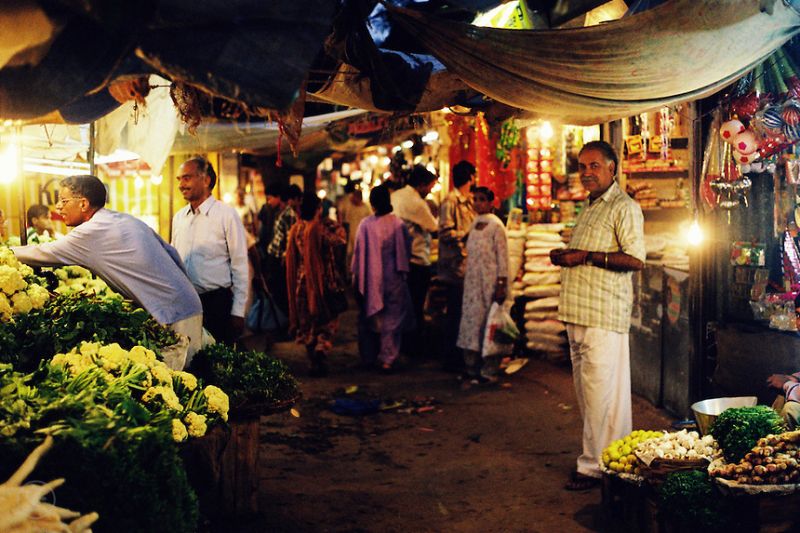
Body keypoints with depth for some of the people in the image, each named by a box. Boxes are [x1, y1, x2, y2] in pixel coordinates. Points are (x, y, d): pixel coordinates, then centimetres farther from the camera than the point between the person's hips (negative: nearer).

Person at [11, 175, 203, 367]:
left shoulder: (93, 232, -10)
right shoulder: (129, 220, 15)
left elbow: (42, 253, -1)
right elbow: (172, 253, 16)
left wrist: (6, 251, 14)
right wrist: (183, 285, 22)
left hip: (173, 319, -9)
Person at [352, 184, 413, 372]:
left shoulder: (365, 224, -9)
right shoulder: (398, 224, -9)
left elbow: (358, 251, -4)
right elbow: (404, 252, -1)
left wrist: (356, 275, 5)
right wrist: (403, 272, 13)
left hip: (369, 278, 1)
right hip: (392, 278, -1)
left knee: (368, 316, 15)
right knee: (392, 317, 5)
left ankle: (368, 357, 23)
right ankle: (387, 358, -3)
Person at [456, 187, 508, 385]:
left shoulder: (496, 225, -9)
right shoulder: (475, 223, 11)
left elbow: (502, 257, -12)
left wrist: (501, 285, -16)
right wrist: (467, 277, 14)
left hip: (490, 282, -7)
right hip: (472, 282, 7)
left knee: (488, 323, -2)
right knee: (471, 320, 9)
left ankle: (489, 372, 5)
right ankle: (472, 367, 19)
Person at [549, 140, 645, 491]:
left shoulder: (625, 207, -7)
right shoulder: (590, 208, 22)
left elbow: (635, 259, -18)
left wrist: (584, 257, -17)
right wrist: (564, 257, 10)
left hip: (604, 317, -10)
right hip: (578, 316, 10)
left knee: (600, 395, -6)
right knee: (587, 392, 14)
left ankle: (596, 466, 0)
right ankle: (604, 458, 24)